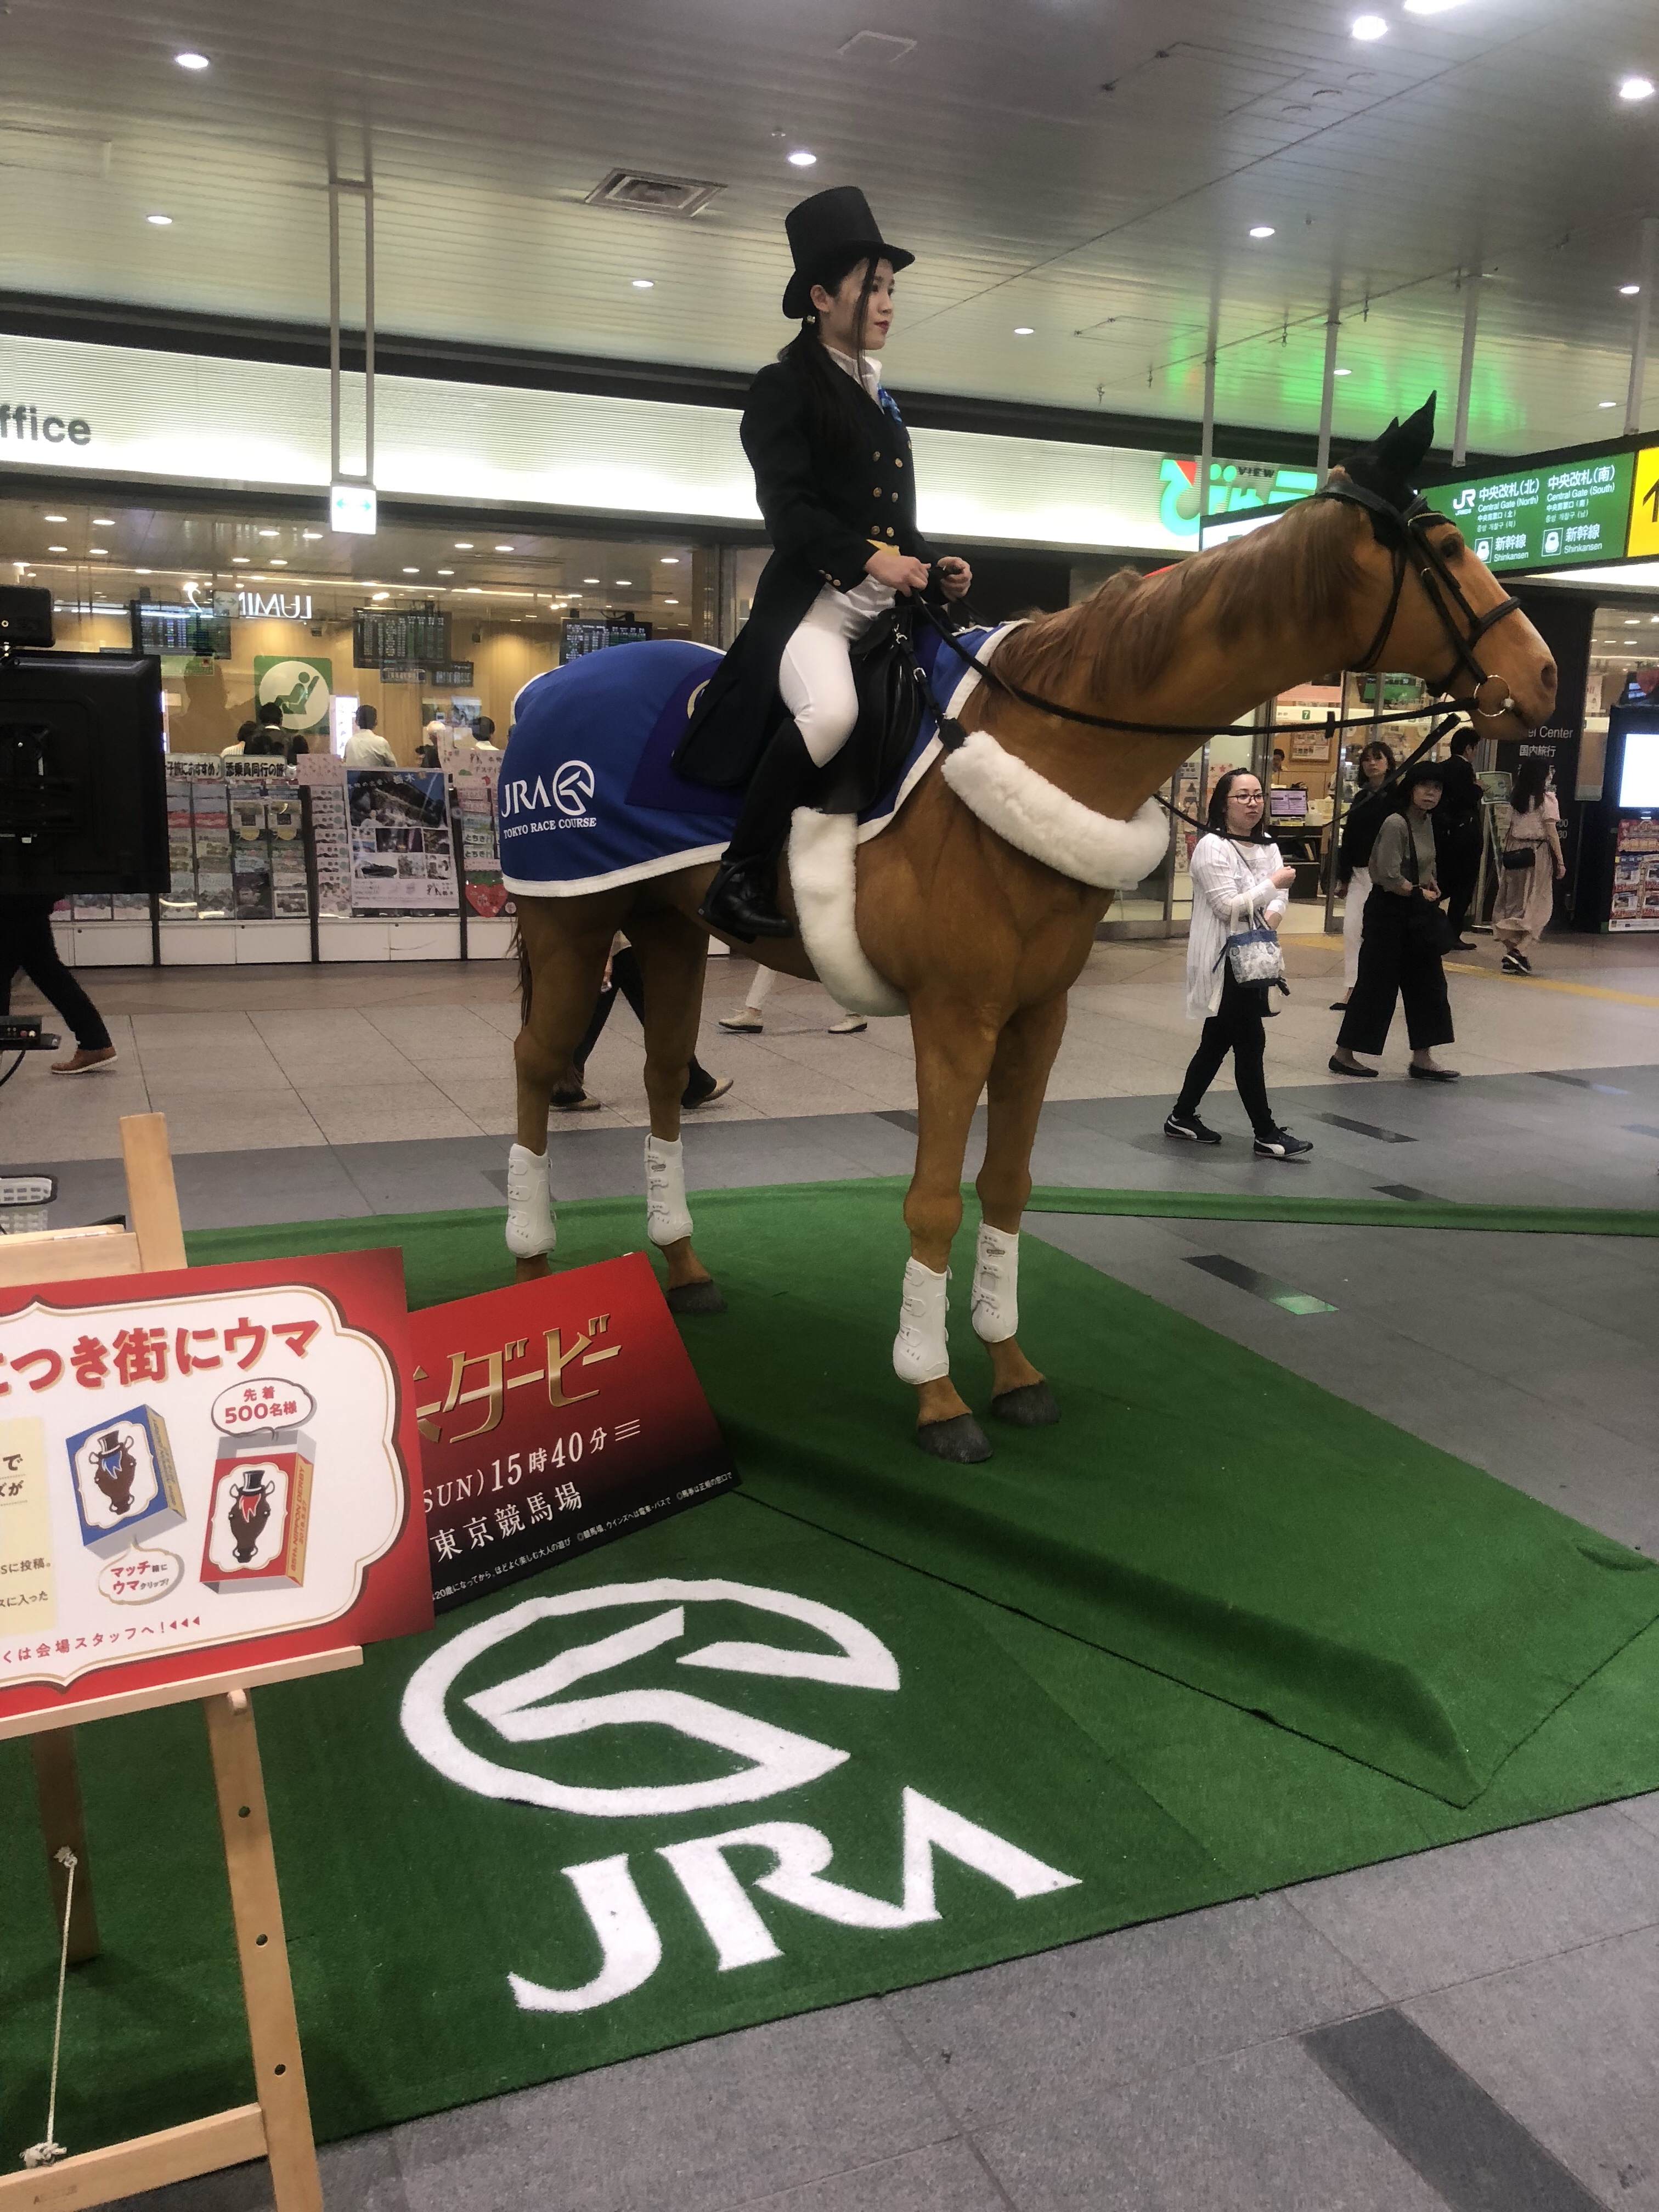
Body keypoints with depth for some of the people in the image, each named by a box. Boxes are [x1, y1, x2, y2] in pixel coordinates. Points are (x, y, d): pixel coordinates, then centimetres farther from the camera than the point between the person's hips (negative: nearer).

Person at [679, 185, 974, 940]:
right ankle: (739, 877, -24)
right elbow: (786, 504, -12)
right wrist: (867, 559, -22)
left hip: (886, 603, 9)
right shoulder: (785, 384, 1)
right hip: (812, 596, -8)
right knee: (830, 710, -35)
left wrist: (932, 568, 7)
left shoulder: (879, 396, 23)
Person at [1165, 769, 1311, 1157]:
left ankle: (1182, 1117, 27)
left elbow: (1280, 894, 9)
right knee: (1251, 1043, -6)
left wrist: (1274, 913, -12)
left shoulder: (1267, 847, 12)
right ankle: (1267, 1136, 1)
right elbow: (1229, 906, -20)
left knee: (1217, 1043, 15)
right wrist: (1274, 884, -16)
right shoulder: (1212, 847, -14)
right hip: (1224, 961, -9)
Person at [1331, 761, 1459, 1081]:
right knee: (1377, 984, -2)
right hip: (1390, 913, -9)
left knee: (1426, 982, 9)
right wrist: (1421, 893, -8)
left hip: (1417, 912, 9)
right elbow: (1390, 877, -22)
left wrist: (1432, 887, 5)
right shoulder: (1396, 824, -18)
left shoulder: (1426, 822, 9)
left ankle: (1422, 1058, 16)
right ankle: (1343, 1054, 9)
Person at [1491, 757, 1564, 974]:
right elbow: (1551, 832, -10)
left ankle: (1510, 950, 8)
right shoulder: (1547, 799, -7)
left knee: (1513, 903, 10)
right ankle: (1519, 951, -15)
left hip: (1515, 855, 5)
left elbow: (1510, 829, 9)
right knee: (1538, 905, -1)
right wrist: (1560, 861, -7)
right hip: (1537, 854, -5)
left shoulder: (1516, 798, 8)